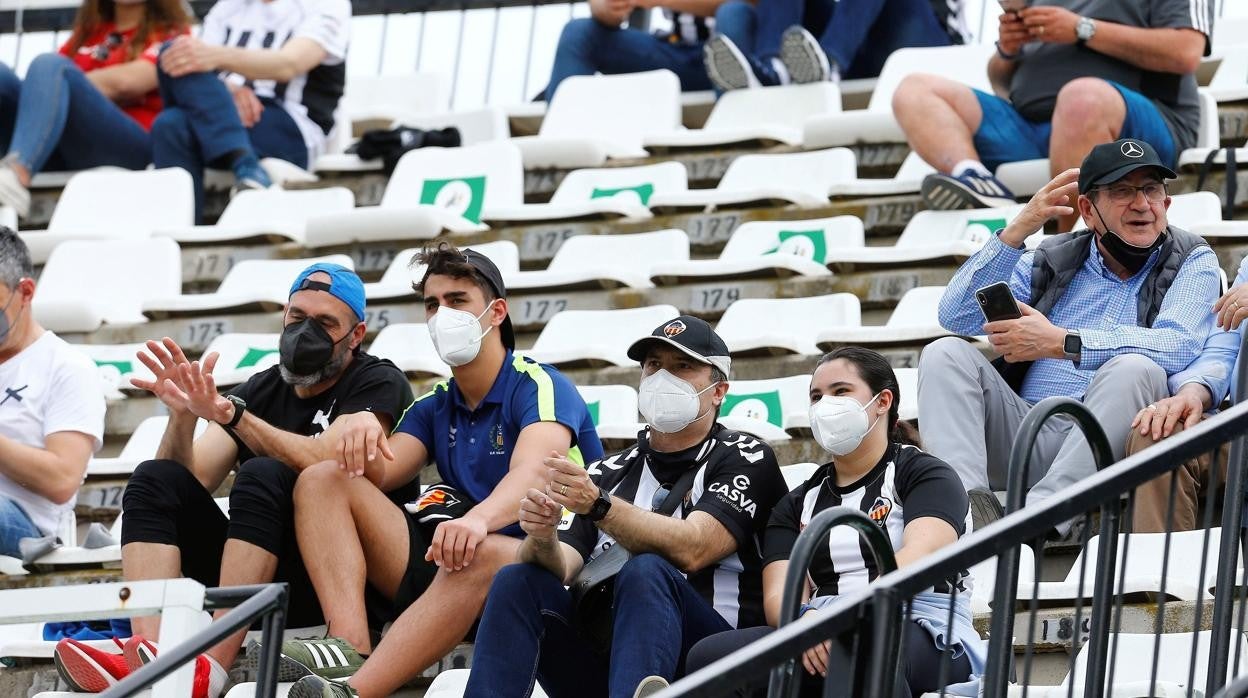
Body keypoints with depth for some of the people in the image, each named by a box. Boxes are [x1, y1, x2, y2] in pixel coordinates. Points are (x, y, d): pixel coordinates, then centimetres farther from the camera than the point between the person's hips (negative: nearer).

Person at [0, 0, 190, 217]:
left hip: (128, 148, -5)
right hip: (61, 156, 5)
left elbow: (127, 81, -3)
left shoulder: (169, 32, 16)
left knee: (49, 65, -26)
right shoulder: (87, 30, 32)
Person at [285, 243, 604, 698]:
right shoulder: (434, 409, 16)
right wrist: (363, 434, -21)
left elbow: (531, 472, -25)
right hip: (442, 568, 7)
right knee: (322, 481, -5)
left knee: (482, 554, -41)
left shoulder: (539, 387, -5)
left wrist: (477, 519, -46)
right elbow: (377, 476, 3)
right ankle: (349, 648, -31)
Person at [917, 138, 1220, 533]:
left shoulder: (1192, 263, 9)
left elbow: (1178, 347, -13)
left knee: (1134, 369, -32)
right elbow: (956, 316, 6)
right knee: (946, 354, -15)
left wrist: (1061, 343, -18)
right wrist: (1016, 231, -3)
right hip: (1026, 431, 3)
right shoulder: (1051, 261, 19)